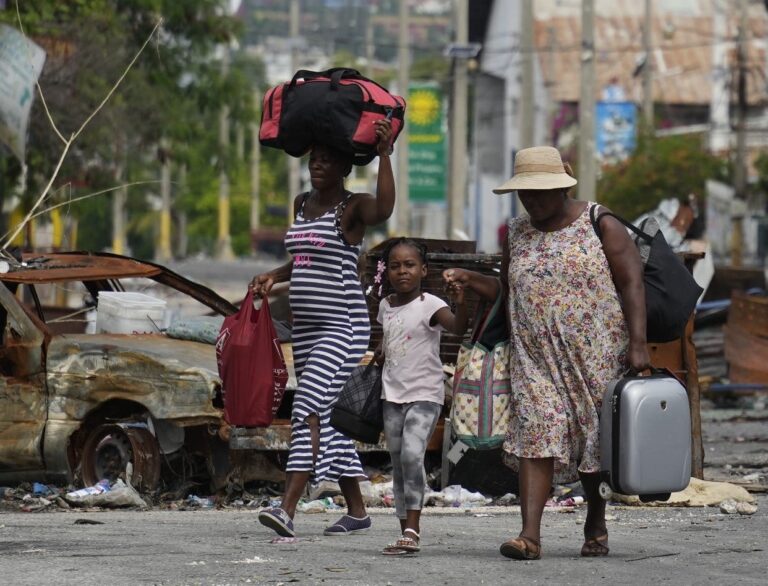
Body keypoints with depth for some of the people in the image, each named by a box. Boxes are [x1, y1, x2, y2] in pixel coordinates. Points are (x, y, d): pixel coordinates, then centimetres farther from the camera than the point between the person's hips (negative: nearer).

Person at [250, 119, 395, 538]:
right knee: (328, 417, 11)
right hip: (306, 329, 9)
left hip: (343, 328, -9)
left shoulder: (353, 208, -9)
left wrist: (384, 155, -37)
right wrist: (274, 276, 10)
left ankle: (287, 509, -30)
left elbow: (384, 209, -33)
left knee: (310, 409, -20)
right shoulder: (302, 204, 15)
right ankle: (357, 511, 19)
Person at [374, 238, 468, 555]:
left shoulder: (429, 305, -12)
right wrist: (381, 352, 10)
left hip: (424, 395, -7)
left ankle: (413, 529, -24)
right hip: (393, 395, 7)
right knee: (398, 464, 9)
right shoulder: (386, 306, 8)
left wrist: (460, 304, -47)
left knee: (412, 454, -23)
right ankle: (406, 531, 15)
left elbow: (458, 327, -29)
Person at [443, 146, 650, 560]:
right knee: (536, 433, -13)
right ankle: (530, 535, -21)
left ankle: (596, 525, 26)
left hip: (595, 355, -2)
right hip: (536, 356, 3)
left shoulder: (599, 226, -2)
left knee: (595, 439, 6)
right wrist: (470, 279, 6)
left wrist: (638, 343, -15)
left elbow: (632, 283, -6)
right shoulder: (518, 234, 12)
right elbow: (508, 290, 24)